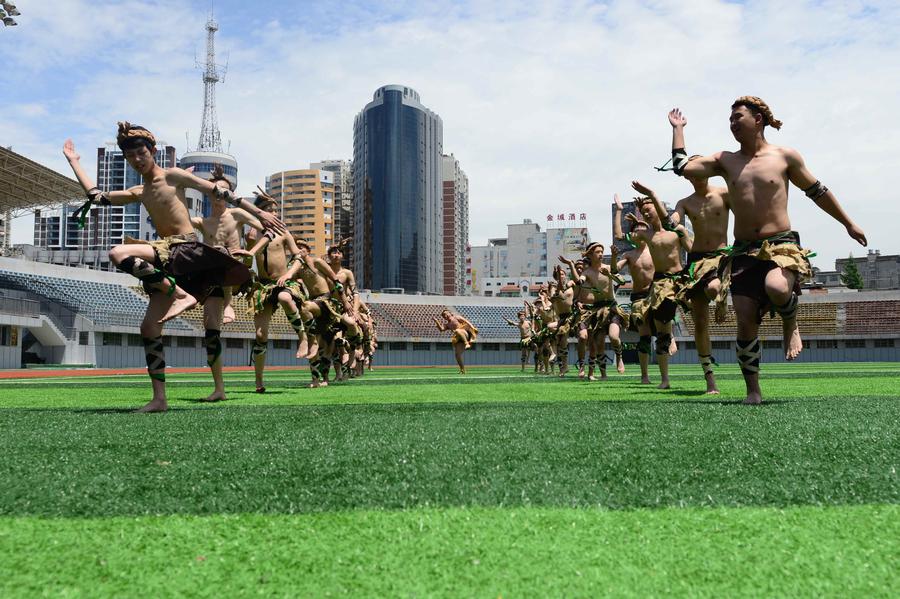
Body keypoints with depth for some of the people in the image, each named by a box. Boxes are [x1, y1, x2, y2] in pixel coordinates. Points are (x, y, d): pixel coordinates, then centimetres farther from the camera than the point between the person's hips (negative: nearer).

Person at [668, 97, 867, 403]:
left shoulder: (785, 156, 4)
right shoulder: (725, 160, 11)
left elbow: (817, 191, 13)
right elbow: (682, 167, 2)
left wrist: (849, 224, 19)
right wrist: (678, 128, 11)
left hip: (782, 246, -3)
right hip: (744, 252, 3)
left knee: (776, 288, -35)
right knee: (746, 323, -4)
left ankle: (791, 324, 1)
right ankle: (752, 390, 11)